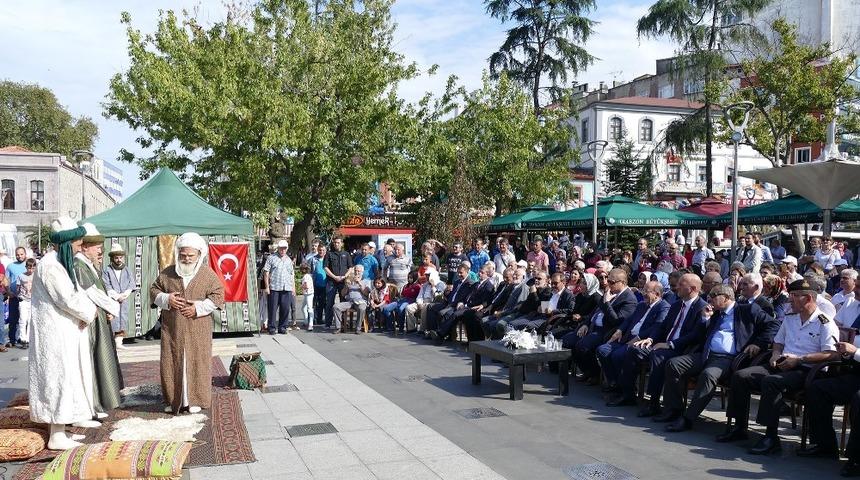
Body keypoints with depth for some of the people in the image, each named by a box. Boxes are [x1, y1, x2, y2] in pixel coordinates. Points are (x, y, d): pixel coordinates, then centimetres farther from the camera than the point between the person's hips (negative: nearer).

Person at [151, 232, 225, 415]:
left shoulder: (208, 275, -1)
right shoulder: (167, 273, 6)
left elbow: (218, 296, -3)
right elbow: (154, 291, 12)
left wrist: (199, 307, -14)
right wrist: (166, 299, -8)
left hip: (198, 331, -2)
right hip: (172, 330, 2)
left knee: (197, 364, 1)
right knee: (171, 364, 5)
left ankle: (196, 400, 12)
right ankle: (173, 400, 18)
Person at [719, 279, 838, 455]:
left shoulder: (825, 323, -3)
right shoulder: (789, 318, 21)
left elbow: (829, 354, -14)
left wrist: (799, 359, -19)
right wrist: (775, 354, 9)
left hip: (805, 370, -7)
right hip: (782, 366, 8)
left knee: (771, 381, -36)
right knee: (740, 376, -12)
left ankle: (771, 436, -29)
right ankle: (740, 427, -6)